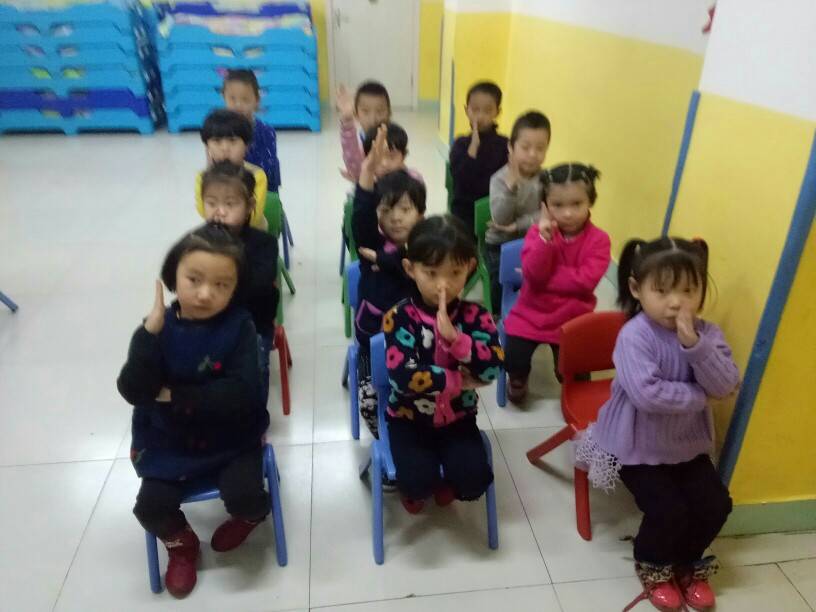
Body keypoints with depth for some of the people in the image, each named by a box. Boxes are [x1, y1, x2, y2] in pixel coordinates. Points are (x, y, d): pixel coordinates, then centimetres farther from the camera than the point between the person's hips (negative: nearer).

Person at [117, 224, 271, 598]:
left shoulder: (238, 326, -17)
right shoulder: (158, 327, -11)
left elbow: (240, 395, -25)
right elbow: (133, 392, -21)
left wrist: (174, 395, -22)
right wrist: (150, 332, -31)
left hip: (231, 438, -2)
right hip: (170, 441, 3)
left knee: (243, 495, -20)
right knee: (150, 507, -11)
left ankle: (251, 515, 19)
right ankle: (180, 543, 25)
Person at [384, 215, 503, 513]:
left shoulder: (475, 316, -9)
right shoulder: (400, 317, -18)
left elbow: (492, 368, -22)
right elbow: (403, 377, -28)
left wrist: (454, 337, -34)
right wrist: (457, 380, -20)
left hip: (457, 417, 2)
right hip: (409, 418, -2)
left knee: (475, 480, -16)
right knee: (418, 481, -21)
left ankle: (447, 484, 21)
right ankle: (415, 488, 19)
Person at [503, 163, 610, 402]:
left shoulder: (598, 239, -9)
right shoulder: (538, 231, -8)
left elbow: (585, 281, -21)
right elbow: (532, 273, -20)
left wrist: (543, 276, -20)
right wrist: (544, 238, -31)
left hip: (572, 318, 0)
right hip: (532, 313, 1)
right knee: (512, 358, -9)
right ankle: (518, 377, 27)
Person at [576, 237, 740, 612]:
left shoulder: (707, 334, -6)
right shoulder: (634, 336, -25)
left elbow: (726, 387, -17)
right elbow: (646, 394, -36)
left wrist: (694, 345, -31)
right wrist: (698, 395, -21)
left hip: (688, 443, 6)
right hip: (639, 445, -5)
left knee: (715, 505, -3)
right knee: (669, 512, -14)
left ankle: (688, 564, 28)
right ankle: (652, 567, 21)